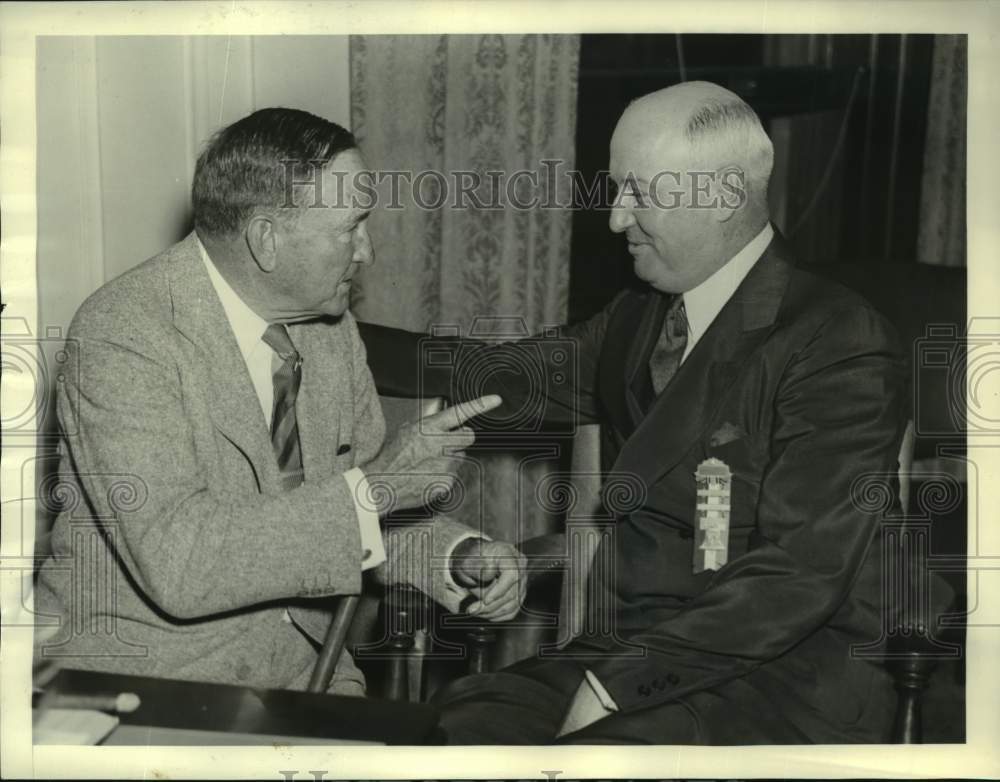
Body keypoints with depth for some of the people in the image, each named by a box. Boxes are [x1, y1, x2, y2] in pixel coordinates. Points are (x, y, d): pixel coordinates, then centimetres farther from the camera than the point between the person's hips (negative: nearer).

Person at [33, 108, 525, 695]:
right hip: (139, 675, -5)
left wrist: (456, 555, -9)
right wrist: (371, 487, -27)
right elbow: (178, 564, -28)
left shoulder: (330, 320, 2)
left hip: (302, 663, 6)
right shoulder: (122, 336, -19)